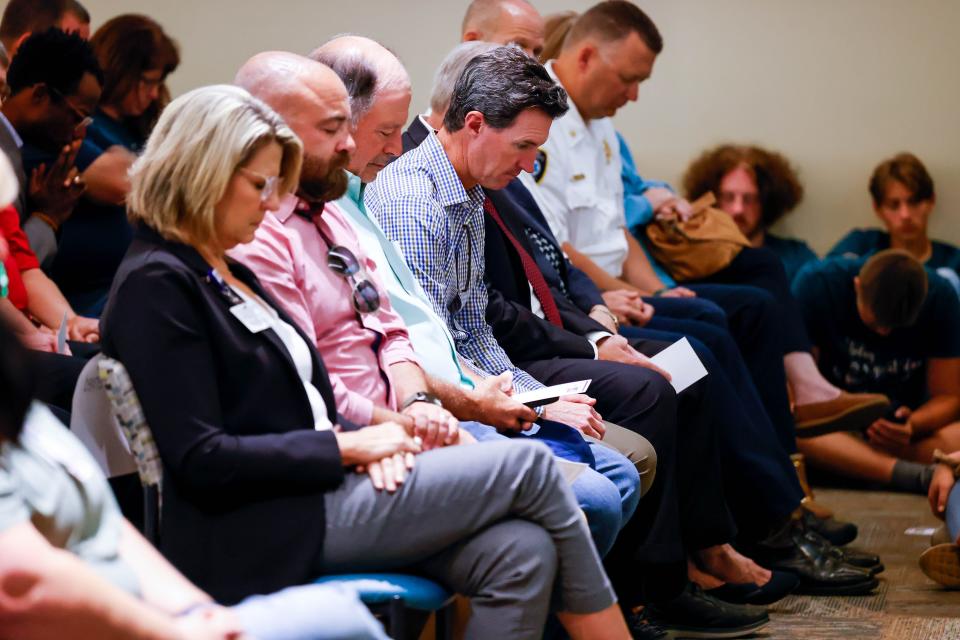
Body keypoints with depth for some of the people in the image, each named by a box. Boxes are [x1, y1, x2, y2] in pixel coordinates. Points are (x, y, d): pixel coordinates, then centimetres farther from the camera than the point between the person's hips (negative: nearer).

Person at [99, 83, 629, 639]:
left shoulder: (230, 275, 19)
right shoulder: (155, 286, -10)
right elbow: (201, 461, -18)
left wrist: (362, 443, -2)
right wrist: (346, 446, -13)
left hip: (313, 490, 9)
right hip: (271, 532, -9)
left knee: (520, 553, -14)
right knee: (528, 465, -9)